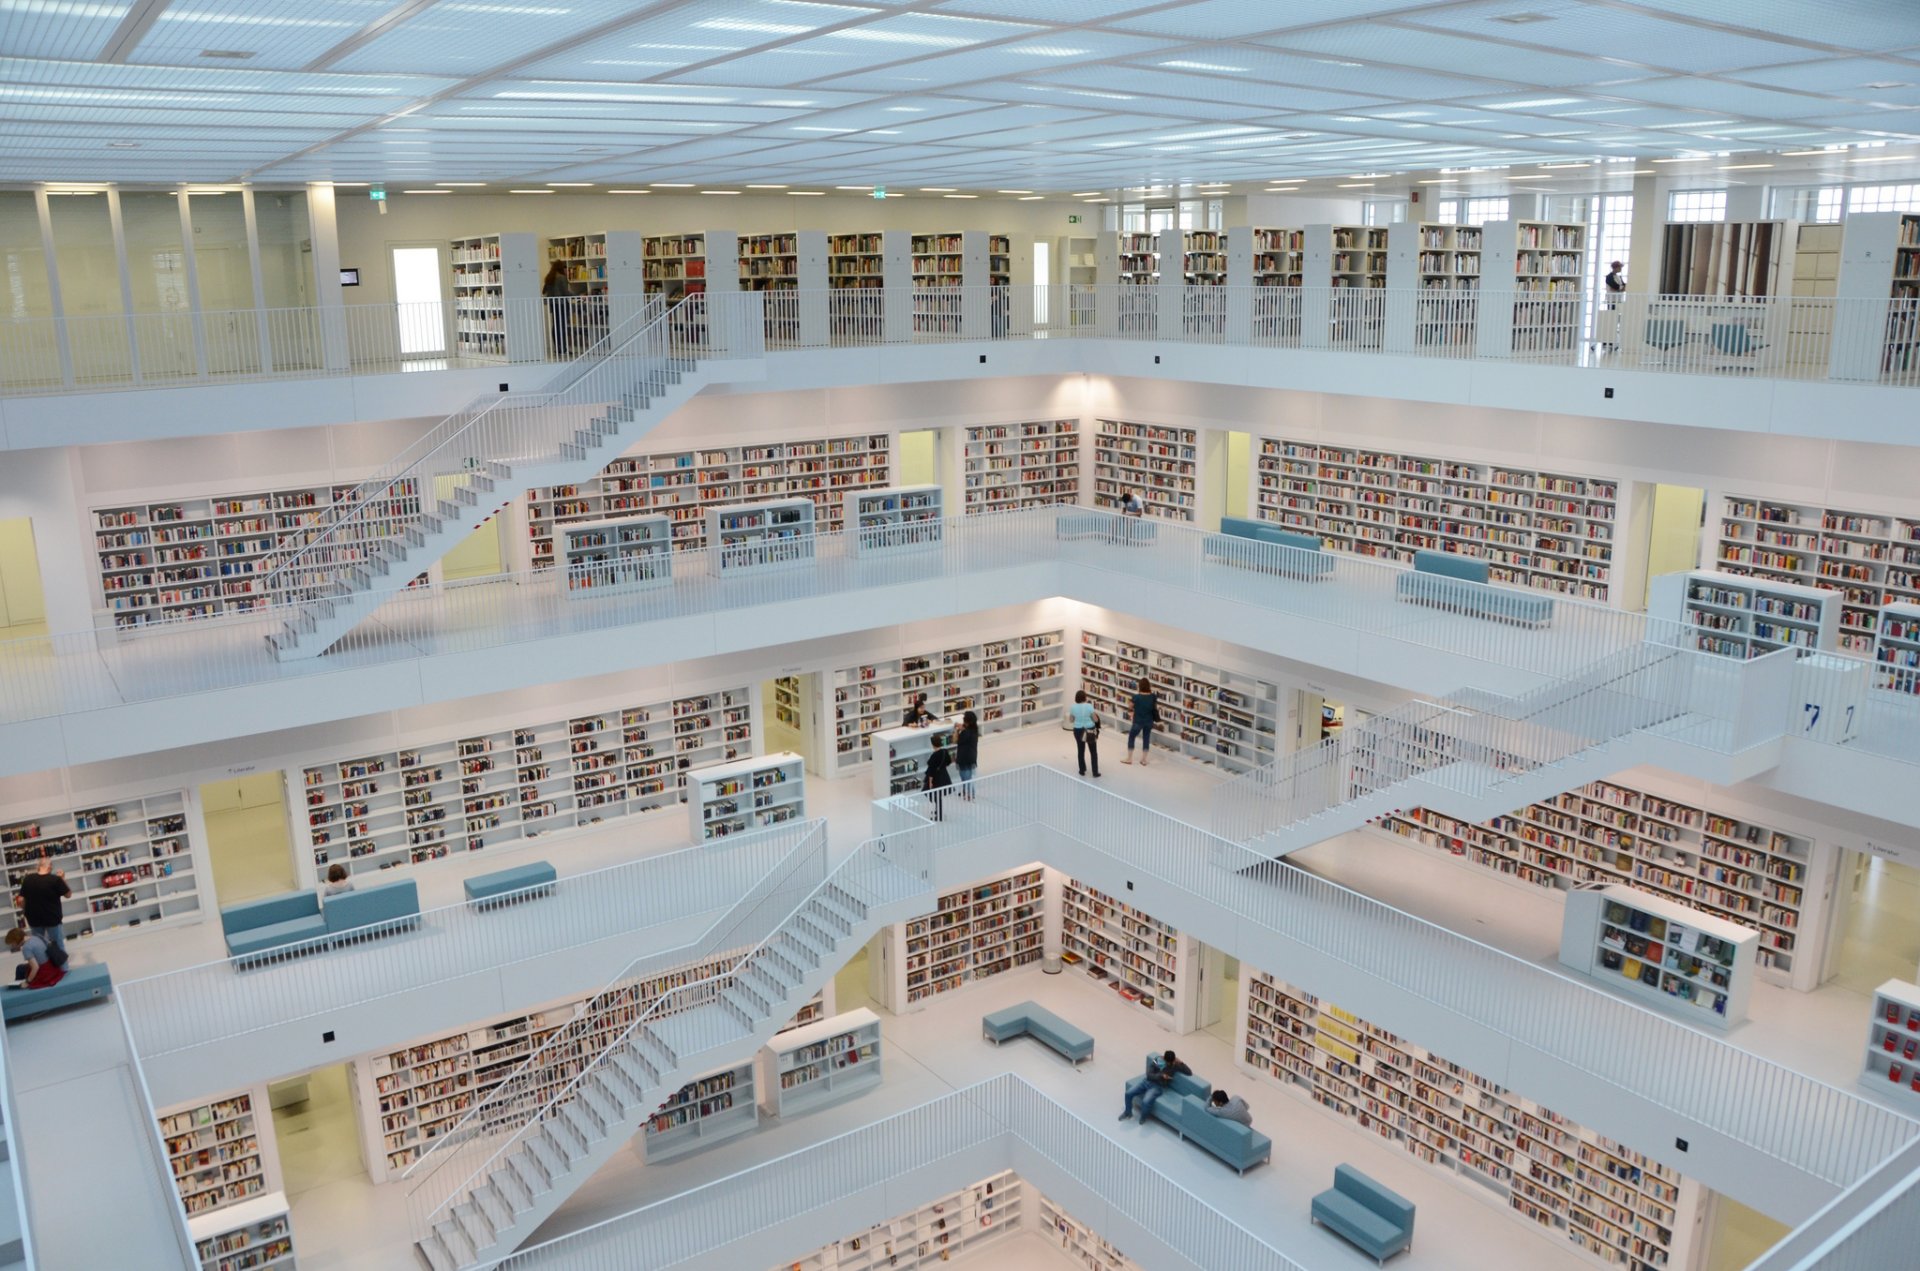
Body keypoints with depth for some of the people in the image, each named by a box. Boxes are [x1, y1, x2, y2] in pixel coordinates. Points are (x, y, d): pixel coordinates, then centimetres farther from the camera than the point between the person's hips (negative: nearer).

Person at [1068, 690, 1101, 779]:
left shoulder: (1073, 707, -8)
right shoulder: (1089, 706, -16)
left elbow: (1071, 720, 2)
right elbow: (1096, 720, -10)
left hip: (1078, 731, 2)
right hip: (1090, 731, -2)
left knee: (1081, 751, 17)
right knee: (1093, 752, 10)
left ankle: (1082, 770, 24)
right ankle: (1095, 772, 12)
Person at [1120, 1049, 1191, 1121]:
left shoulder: (1175, 1065, -10)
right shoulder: (1156, 1060, -8)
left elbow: (1189, 1073, -14)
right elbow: (1149, 1075, -11)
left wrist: (1180, 1063, -21)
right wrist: (1161, 1076, -25)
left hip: (1158, 1086, -3)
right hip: (1147, 1081, 3)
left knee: (1146, 1102, -28)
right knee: (1129, 1093, -11)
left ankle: (1143, 1117, 5)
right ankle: (1128, 1112, 18)